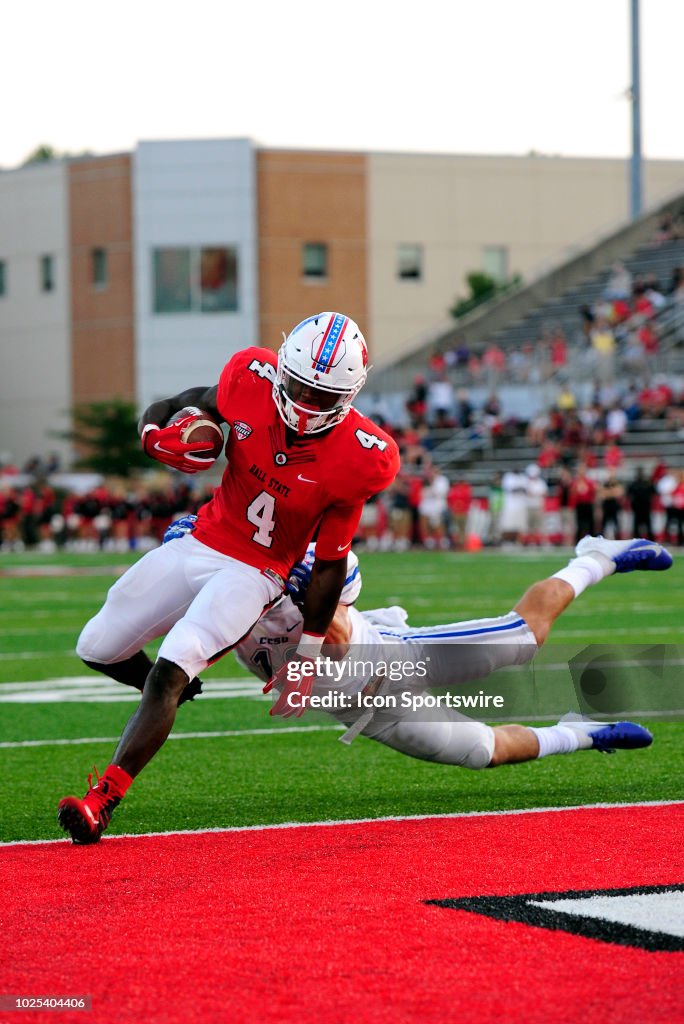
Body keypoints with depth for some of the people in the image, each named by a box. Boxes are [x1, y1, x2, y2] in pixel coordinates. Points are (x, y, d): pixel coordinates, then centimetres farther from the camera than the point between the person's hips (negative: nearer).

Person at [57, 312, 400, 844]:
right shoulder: (251, 379, -15)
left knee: (169, 674, -25)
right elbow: (190, 405, 5)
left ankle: (100, 805, -26)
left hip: (255, 573, -5)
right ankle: (173, 694, 42)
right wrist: (162, 431, -22)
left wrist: (308, 656, -3)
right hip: (202, 543, 5)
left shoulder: (358, 457, -21)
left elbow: (329, 562, -11)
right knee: (98, 650, 11)